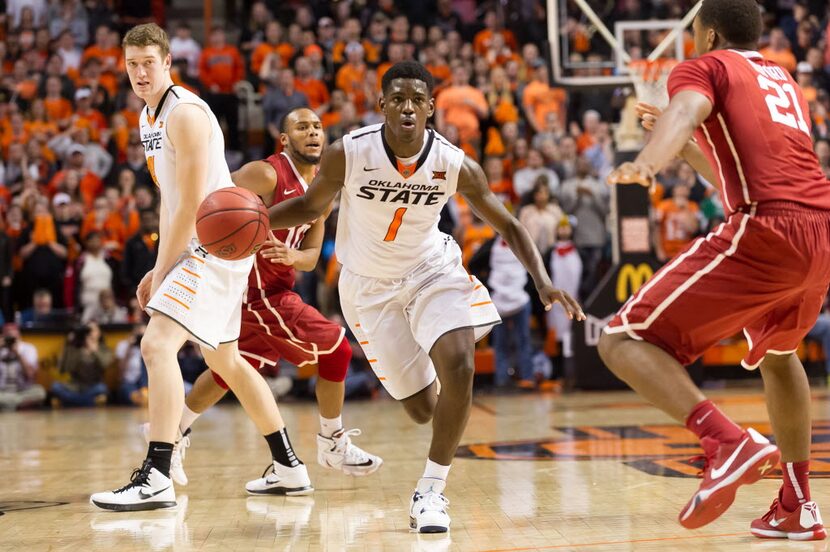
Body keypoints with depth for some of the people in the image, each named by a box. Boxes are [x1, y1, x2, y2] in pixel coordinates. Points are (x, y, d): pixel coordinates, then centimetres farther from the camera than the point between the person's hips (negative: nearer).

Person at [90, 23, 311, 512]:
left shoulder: (185, 113, -17)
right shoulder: (151, 117, 14)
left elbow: (191, 205, -20)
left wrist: (164, 271, -14)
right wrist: (159, 270, 15)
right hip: (202, 249, 11)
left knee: (157, 344, -21)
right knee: (225, 359, 18)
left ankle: (157, 479, -24)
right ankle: (290, 468, 28)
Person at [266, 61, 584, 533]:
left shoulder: (455, 165, -18)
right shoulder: (347, 154, -20)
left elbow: (508, 225, -7)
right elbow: (312, 206, -2)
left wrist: (543, 282, -19)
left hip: (434, 271, 1)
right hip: (370, 286, 0)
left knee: (459, 366, -24)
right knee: (421, 408, 0)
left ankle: (432, 492, -7)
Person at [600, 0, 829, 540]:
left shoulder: (703, 67, 11)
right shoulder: (786, 82, 32)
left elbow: (685, 111, -14)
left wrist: (647, 162, -31)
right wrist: (688, 147, 49)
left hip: (768, 229, -8)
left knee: (624, 341, -6)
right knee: (776, 352, 35)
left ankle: (729, 441, -27)